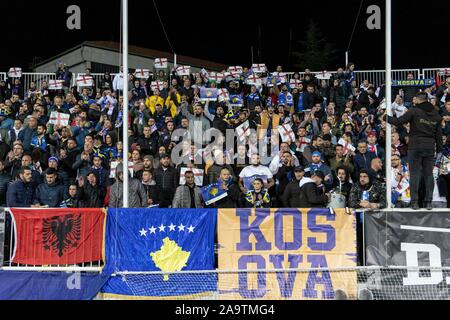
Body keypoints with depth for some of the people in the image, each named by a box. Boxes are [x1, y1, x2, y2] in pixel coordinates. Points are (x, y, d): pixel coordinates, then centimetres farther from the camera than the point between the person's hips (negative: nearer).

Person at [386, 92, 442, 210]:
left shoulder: (414, 111, -6)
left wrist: (387, 118, 8)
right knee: (429, 174, 7)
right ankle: (429, 202, 5)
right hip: (430, 147, 4)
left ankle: (414, 202, -2)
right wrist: (439, 149, 16)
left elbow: (399, 121, -8)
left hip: (415, 147, -4)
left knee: (414, 174, 0)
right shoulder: (435, 114, 10)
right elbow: (439, 133, 12)